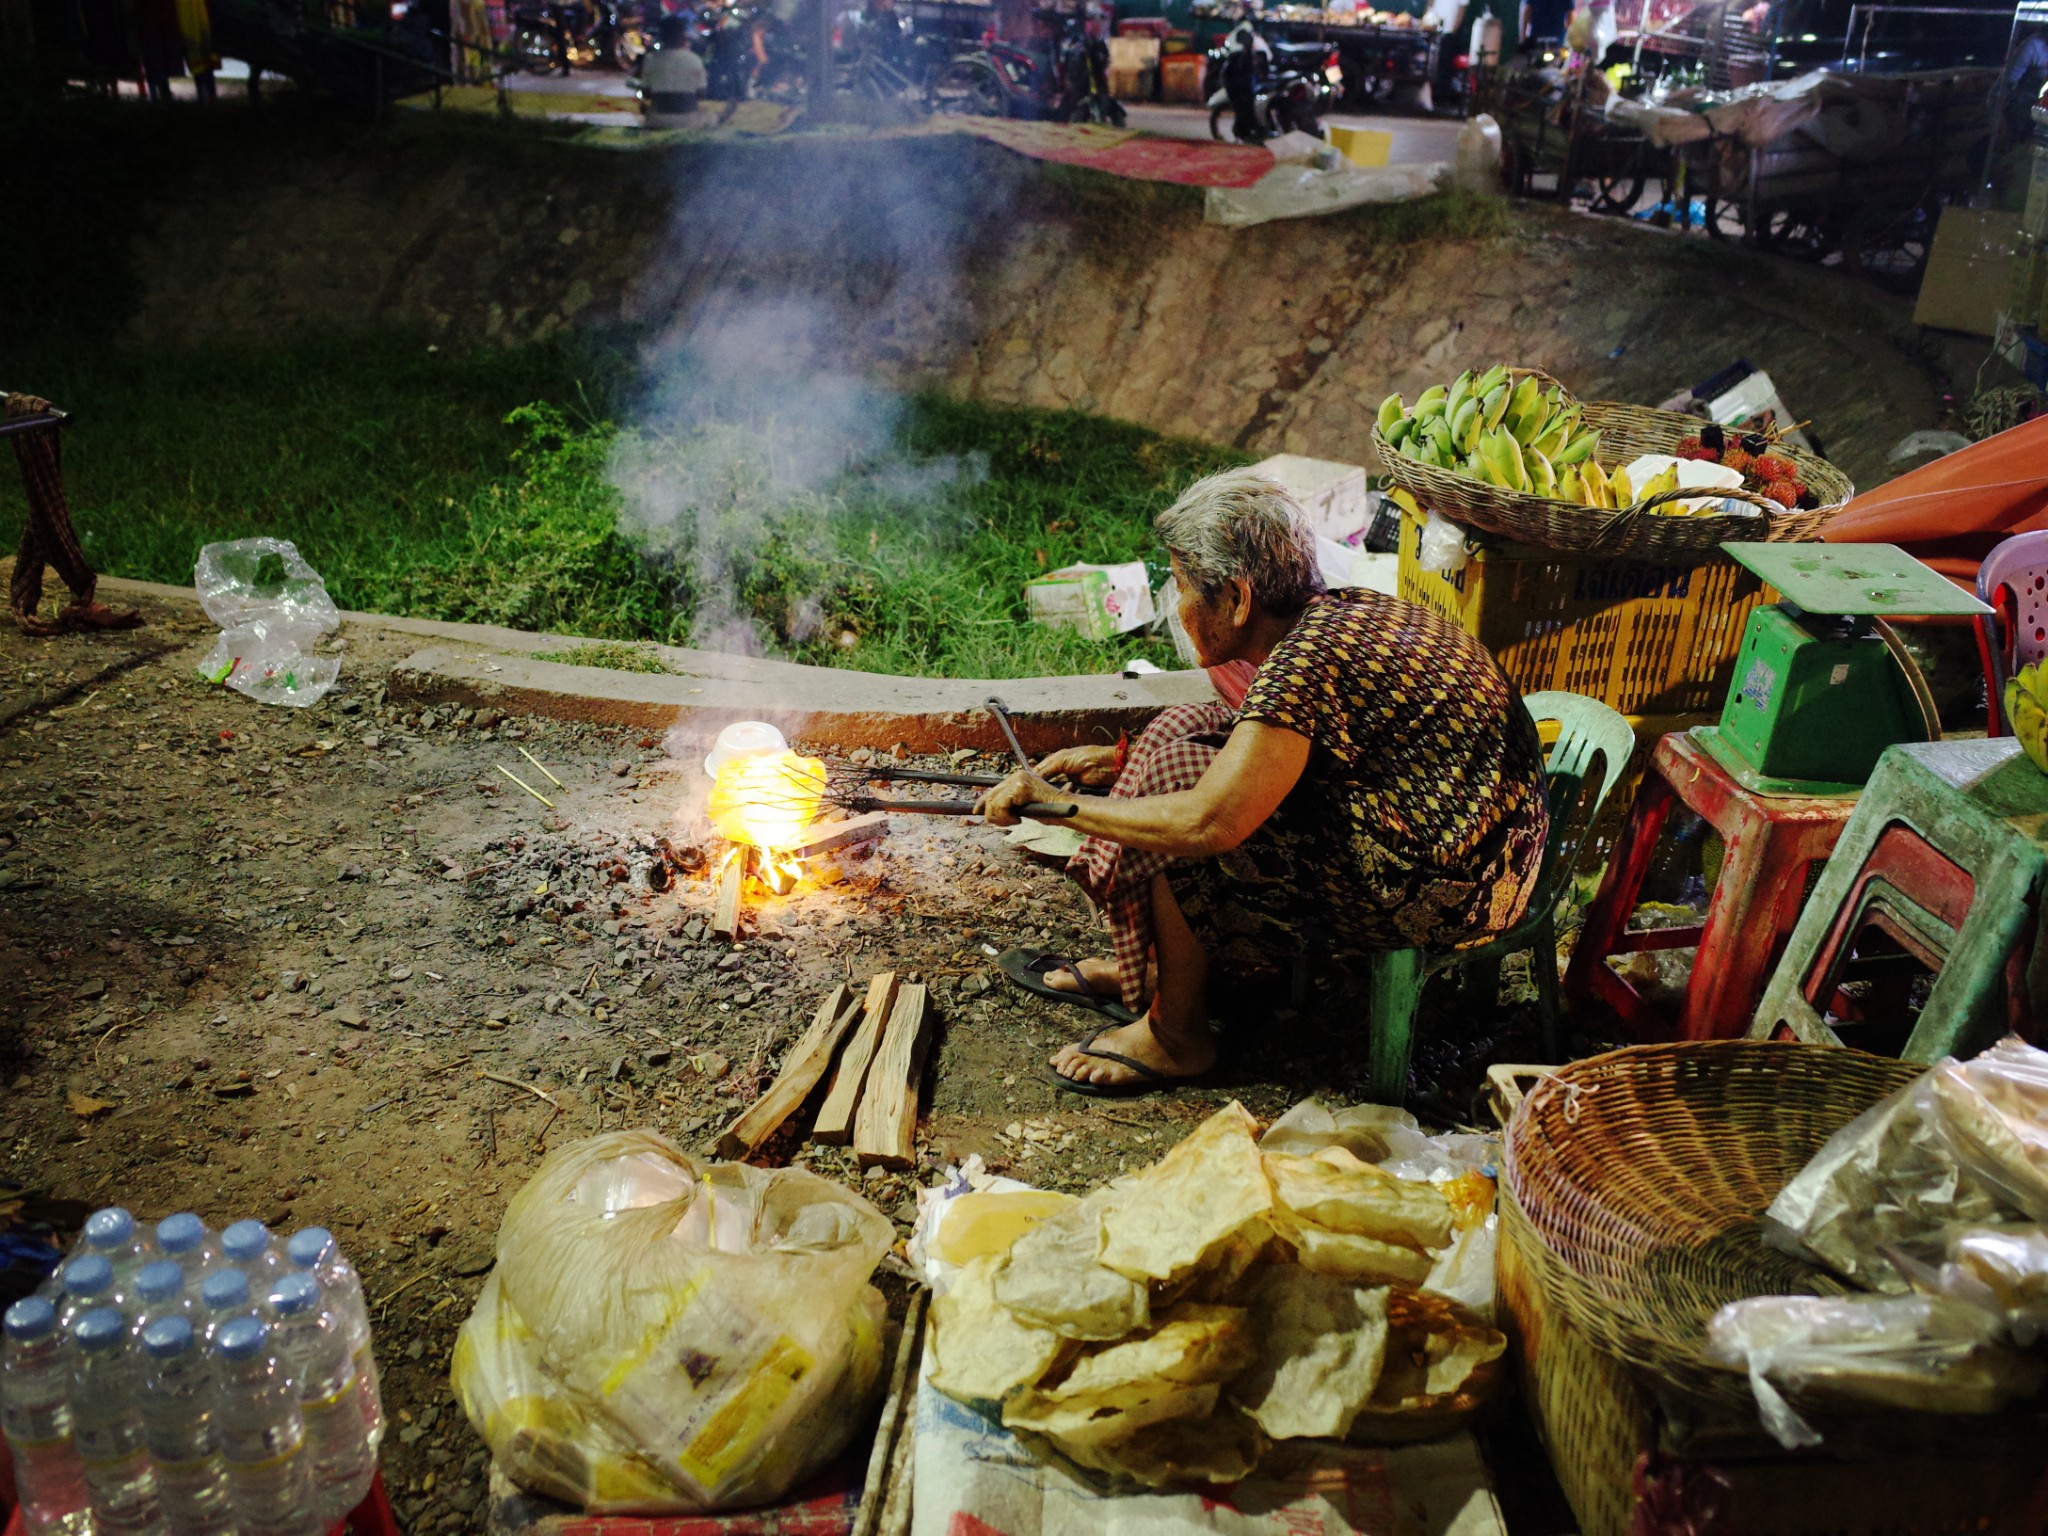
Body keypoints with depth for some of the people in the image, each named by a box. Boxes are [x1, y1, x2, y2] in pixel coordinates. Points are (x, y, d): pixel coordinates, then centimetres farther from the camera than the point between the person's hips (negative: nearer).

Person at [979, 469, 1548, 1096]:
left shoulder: (1307, 661, -24)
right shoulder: (1339, 611, 5)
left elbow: (1208, 822, -32)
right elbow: (1265, 746, 20)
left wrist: (1057, 803, -19)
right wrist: (1121, 759, 15)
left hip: (1445, 891, -10)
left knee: (1174, 816, -11)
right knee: (1181, 735, 10)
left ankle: (1177, 1037, 5)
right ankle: (1141, 968, 20)